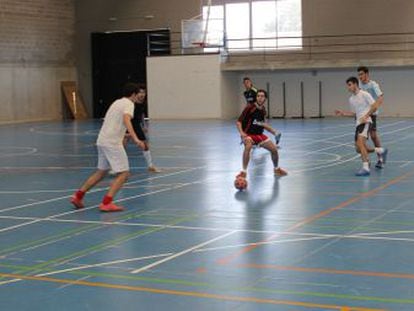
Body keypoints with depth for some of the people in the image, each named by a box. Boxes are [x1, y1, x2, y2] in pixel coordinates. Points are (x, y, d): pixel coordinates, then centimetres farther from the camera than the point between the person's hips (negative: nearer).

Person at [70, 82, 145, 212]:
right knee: (123, 174, -6)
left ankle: (78, 196, 23)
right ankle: (106, 203, -16)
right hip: (113, 143, -9)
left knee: (101, 172, 21)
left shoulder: (117, 102, 21)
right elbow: (126, 120, -25)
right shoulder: (128, 103, -5)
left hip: (102, 141, 9)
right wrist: (135, 139, -36)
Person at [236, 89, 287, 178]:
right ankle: (244, 172, -26)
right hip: (248, 134, -6)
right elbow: (239, 121, -16)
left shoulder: (263, 110, 3)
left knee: (274, 149, 2)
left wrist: (274, 131, 9)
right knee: (248, 146, -37)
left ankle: (276, 169, 32)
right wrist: (241, 133, -32)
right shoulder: (250, 108, -17)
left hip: (259, 134, 6)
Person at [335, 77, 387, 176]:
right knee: (359, 149, 7)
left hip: (366, 122, -9)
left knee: (360, 143, -27)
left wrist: (366, 116, -17)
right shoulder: (351, 99, 16)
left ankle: (365, 168, -31)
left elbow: (375, 106, -8)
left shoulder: (364, 94, -6)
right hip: (358, 123, 9)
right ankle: (381, 151, 29)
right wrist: (342, 112, 13)